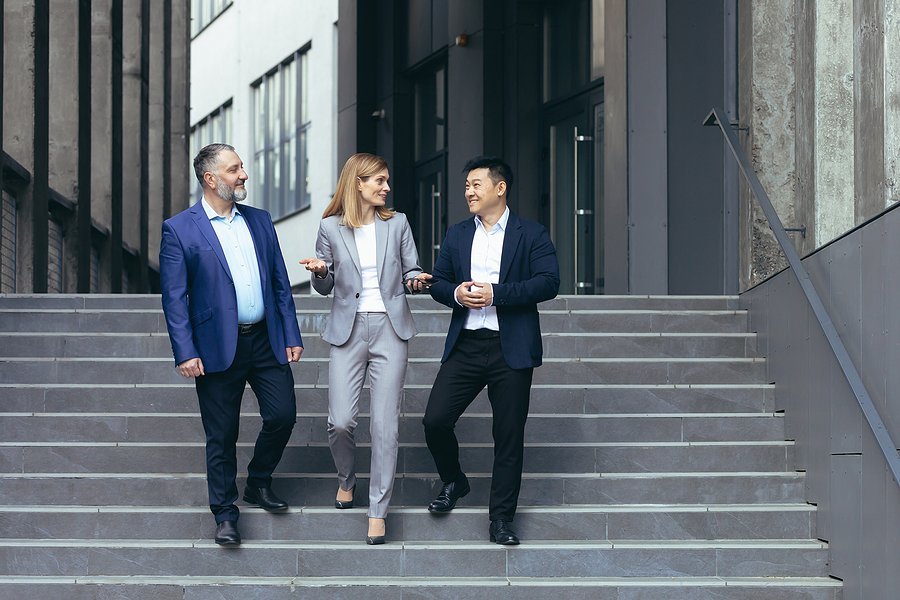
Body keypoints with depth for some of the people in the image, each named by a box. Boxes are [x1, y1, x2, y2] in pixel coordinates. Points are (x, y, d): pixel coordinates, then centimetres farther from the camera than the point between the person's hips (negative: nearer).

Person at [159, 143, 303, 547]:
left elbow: (280, 284, 13)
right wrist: (186, 353, -13)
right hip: (218, 346, -4)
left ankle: (259, 483, 26)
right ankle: (225, 514, 17)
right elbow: (174, 298, -7)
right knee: (221, 437, 3)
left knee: (282, 416, 0)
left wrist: (291, 337, 7)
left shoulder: (260, 221, 10)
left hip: (266, 341, 4)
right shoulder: (180, 230, -5)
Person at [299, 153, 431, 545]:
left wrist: (416, 280, -10)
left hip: (390, 328, 0)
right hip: (348, 330, 0)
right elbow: (325, 288, 10)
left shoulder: (396, 223, 7)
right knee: (340, 422, -6)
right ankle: (346, 479, 25)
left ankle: (378, 510, 1)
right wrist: (319, 272, -12)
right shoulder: (331, 228, 4)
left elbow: (410, 271, 13)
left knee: (385, 423, -5)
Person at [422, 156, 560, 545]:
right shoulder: (456, 236, 14)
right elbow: (437, 282, 15)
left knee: (509, 436, 1)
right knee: (435, 420, -5)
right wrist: (455, 293, -8)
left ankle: (501, 519, 9)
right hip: (465, 347, 4)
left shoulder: (531, 235, 0)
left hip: (511, 349, -3)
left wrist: (496, 293, -18)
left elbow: (548, 282, -10)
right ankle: (453, 482, 23)